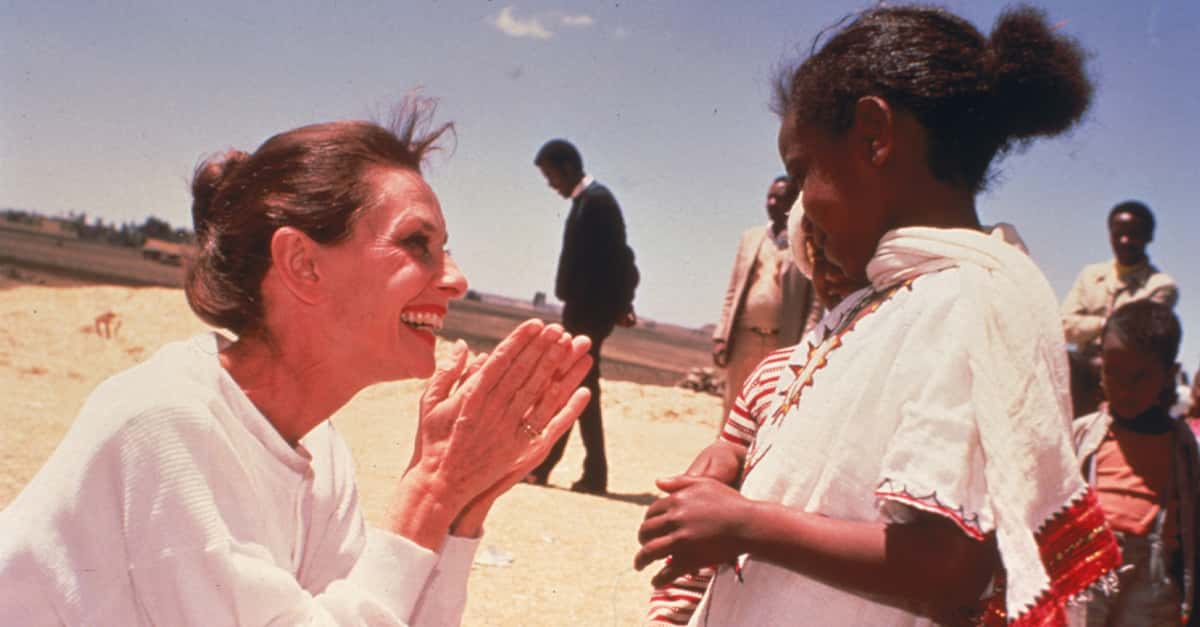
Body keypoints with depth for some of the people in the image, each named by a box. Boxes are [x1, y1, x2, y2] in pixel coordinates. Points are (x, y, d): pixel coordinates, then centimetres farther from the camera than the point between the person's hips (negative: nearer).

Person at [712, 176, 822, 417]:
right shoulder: (750, 237, 16)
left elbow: (815, 301, -5)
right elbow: (732, 292, 13)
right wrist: (721, 335, 5)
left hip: (784, 344, -4)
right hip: (743, 339, 4)